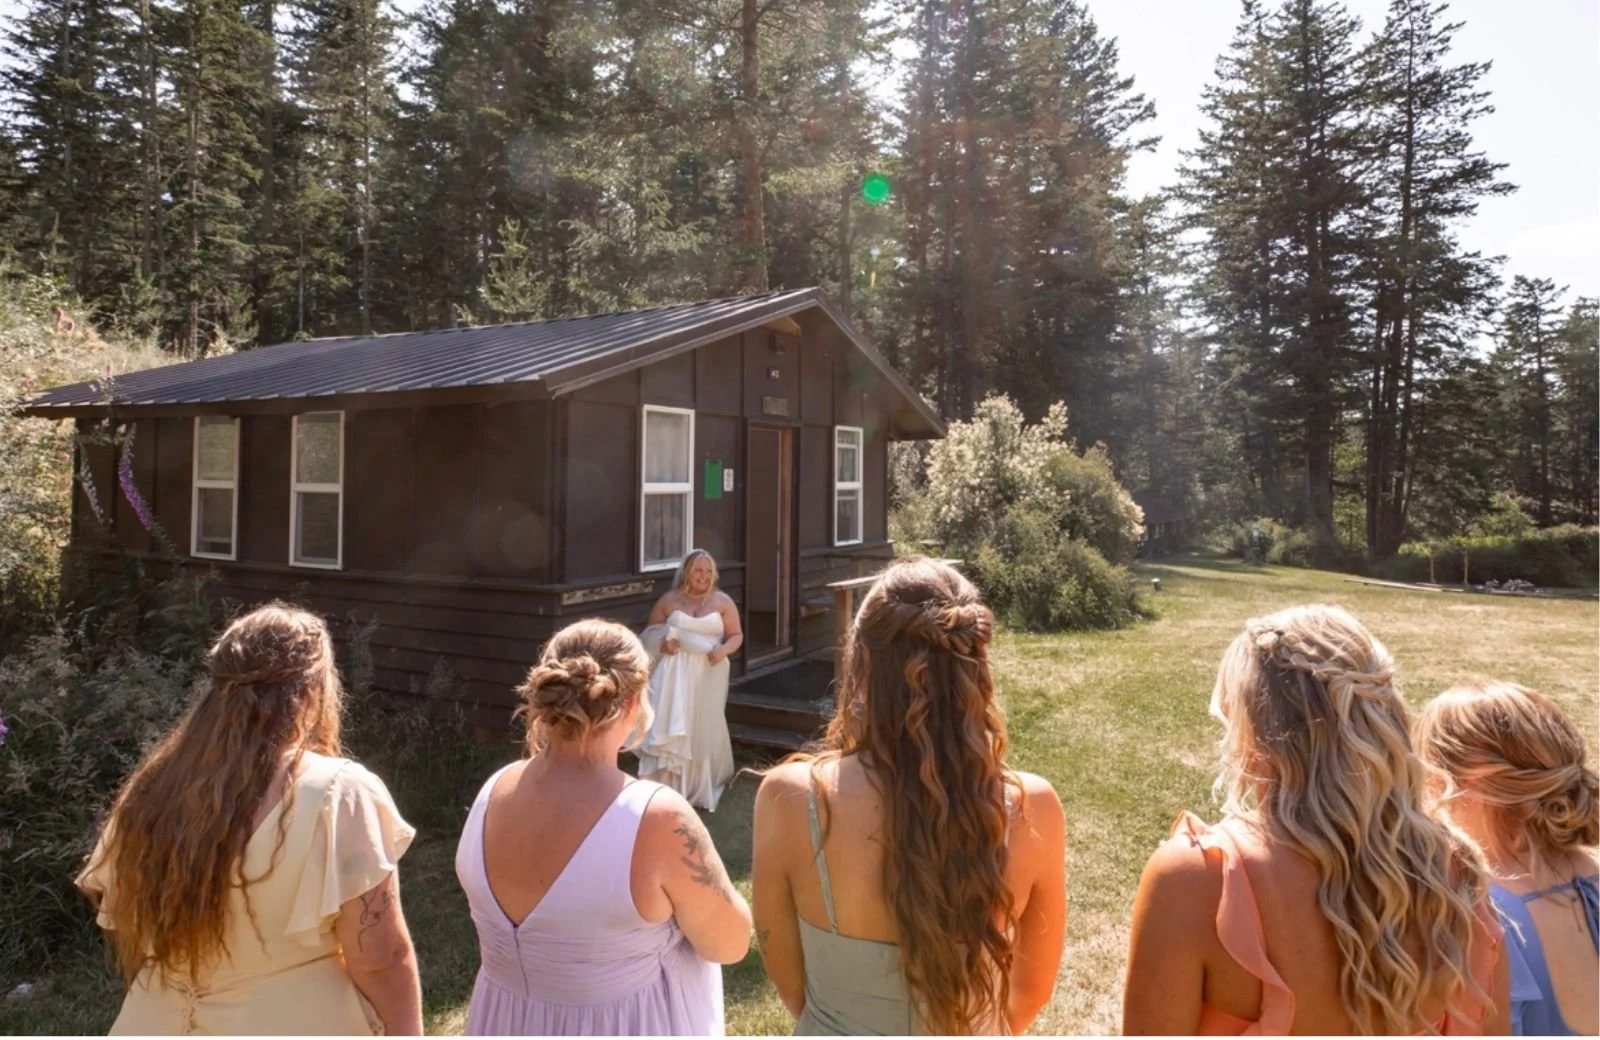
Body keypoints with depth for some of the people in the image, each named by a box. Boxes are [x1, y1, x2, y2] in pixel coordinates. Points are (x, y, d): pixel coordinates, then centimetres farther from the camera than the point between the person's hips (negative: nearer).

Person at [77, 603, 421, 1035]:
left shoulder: (151, 790, -5)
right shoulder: (338, 794, -22)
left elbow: (125, 927, 7)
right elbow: (380, 958, -20)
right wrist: (408, 1033, -7)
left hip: (159, 1023, 5)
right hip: (296, 1025, -4)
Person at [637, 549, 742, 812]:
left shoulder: (723, 601, 2)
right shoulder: (669, 600, 4)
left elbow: (737, 635, 4)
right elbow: (649, 632, 9)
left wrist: (723, 650, -16)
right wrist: (662, 643, -11)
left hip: (708, 674, 0)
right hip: (675, 673, 0)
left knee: (705, 728, 8)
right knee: (671, 726, -8)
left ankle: (705, 785, 25)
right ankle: (670, 785, -1)